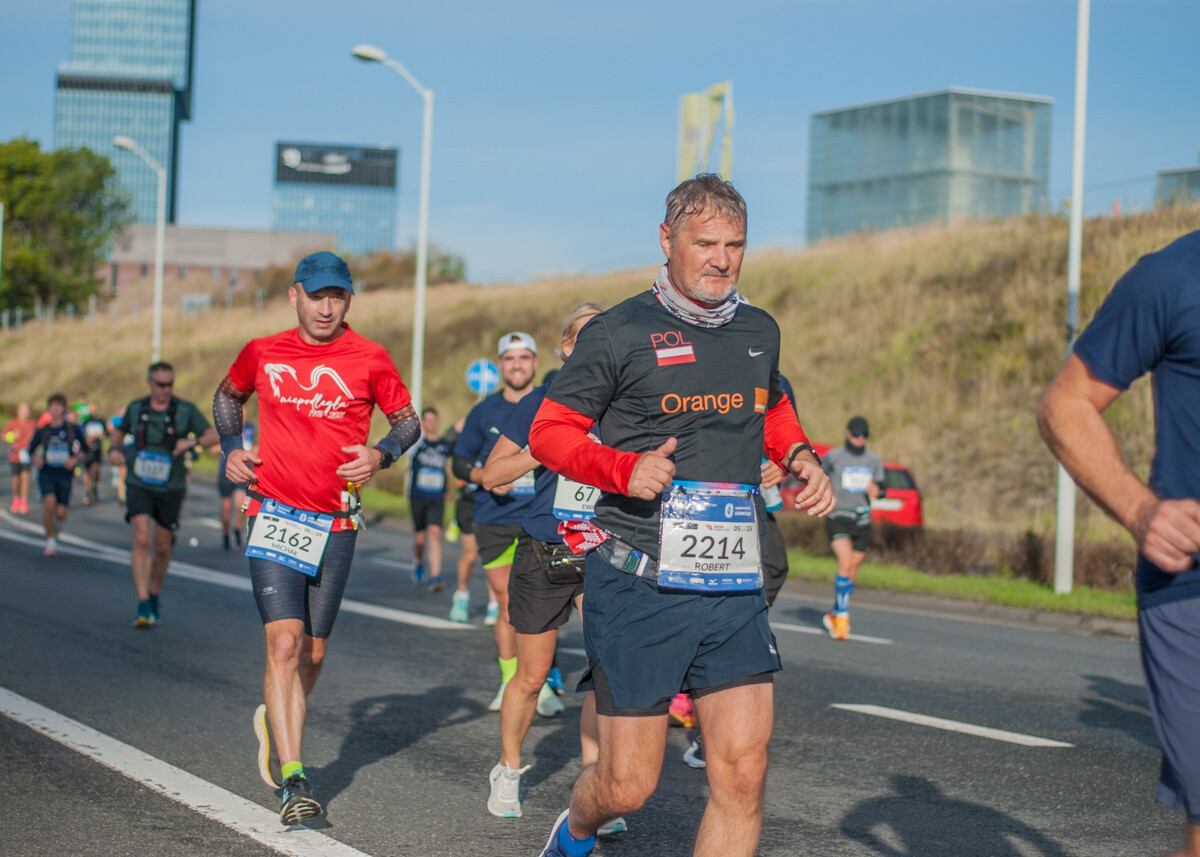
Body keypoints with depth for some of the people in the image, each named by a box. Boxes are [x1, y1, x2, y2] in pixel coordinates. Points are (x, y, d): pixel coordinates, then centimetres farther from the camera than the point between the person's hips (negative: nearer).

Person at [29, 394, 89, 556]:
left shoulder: (73, 430, 2)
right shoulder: (42, 431, 5)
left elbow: (84, 449, 12)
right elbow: (31, 450, 16)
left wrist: (75, 459, -6)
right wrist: (36, 459, -5)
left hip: (65, 475, 0)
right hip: (46, 474, 0)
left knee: (61, 513, -5)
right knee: (49, 503, -23)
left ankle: (55, 531, 33)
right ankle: (50, 543, -10)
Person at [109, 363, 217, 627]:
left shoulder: (186, 410, -4)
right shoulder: (136, 408, 2)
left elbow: (214, 436, -9)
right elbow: (118, 431, 20)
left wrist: (193, 441, -28)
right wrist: (114, 449, -1)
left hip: (171, 489, 0)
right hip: (139, 485, 0)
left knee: (162, 547, 10)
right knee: (142, 540, -16)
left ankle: (154, 596, 34)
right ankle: (143, 606, -20)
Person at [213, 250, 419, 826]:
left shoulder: (369, 359, -2)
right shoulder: (262, 354, 2)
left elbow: (408, 420, 8)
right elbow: (227, 396, 22)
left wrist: (381, 455, -11)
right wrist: (231, 449, 7)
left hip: (336, 523, 1)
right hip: (275, 516, -1)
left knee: (313, 653, 11)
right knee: (284, 644, -14)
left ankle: (276, 722, 42)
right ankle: (294, 781, -15)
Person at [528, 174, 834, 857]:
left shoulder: (761, 332, 13)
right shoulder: (620, 333, -2)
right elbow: (549, 432, 1)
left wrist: (801, 458, 11)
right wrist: (624, 468, -16)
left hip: (735, 589, 4)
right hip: (639, 587, -4)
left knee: (744, 774, -7)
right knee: (629, 785, 1)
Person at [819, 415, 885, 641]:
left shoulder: (874, 460, 9)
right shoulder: (833, 456, -1)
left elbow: (882, 485, 16)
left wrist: (876, 489, -6)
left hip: (862, 519, 4)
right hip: (838, 516, -4)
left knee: (853, 569, 9)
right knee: (845, 563, -21)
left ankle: (835, 613, 26)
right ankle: (841, 616, -13)